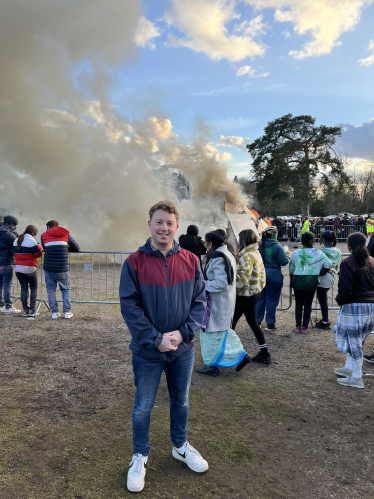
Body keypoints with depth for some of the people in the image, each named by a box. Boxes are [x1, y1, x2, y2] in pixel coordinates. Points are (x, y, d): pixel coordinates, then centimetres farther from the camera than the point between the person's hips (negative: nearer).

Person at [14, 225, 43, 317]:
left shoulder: (16, 240, 11)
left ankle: (25, 310, 11)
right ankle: (32, 310, 2)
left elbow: (16, 253, 17)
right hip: (29, 269, -6)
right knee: (34, 289, 7)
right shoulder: (31, 241, -12)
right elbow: (38, 254, -9)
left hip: (18, 268, 6)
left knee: (23, 288, 11)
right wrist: (39, 247, 9)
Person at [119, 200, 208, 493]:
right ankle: (140, 457, 38)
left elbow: (200, 301, -3)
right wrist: (156, 339, -18)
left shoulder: (190, 261, -5)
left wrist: (183, 332, -14)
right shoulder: (134, 262, -13)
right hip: (148, 351, -2)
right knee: (143, 407, 14)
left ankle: (181, 446, 47)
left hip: (183, 349, 3)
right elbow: (129, 306, -14)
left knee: (181, 401, 22)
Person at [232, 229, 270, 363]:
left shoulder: (247, 256, -20)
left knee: (231, 323, 3)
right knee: (253, 322, 16)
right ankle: (264, 354, 22)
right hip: (255, 293, 9)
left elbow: (243, 279, -27)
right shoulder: (256, 253, 9)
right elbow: (262, 274, 13)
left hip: (245, 296, -9)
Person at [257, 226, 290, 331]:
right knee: (271, 300, 5)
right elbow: (284, 262, -13)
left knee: (260, 299, 14)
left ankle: (257, 321, 21)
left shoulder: (259, 245, 1)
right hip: (274, 276, -4)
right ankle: (270, 324, 12)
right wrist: (287, 256, 7)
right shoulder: (277, 246, -13)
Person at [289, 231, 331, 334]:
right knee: (308, 304, 8)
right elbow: (328, 264, -11)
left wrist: (292, 280, 15)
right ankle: (305, 327, 11)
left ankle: (298, 326, 14)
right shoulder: (318, 253, -4)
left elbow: (291, 269, 1)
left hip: (298, 281, 0)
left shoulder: (296, 253, -6)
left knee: (298, 304, 10)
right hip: (312, 282, 1)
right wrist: (320, 273, 3)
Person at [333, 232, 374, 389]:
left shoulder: (348, 263, -15)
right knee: (356, 339, 21)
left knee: (353, 341, 4)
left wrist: (340, 300, 0)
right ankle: (349, 368, 33)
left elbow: (345, 289, -18)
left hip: (354, 307, -7)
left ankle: (357, 378, 13)